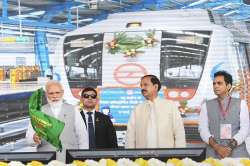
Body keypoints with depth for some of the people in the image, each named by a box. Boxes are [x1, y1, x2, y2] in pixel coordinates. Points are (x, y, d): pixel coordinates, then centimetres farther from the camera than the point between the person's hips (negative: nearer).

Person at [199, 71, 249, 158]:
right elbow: (203, 129, 1)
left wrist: (231, 146, -15)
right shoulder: (206, 106, 10)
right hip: (214, 154, 0)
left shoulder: (241, 103, 8)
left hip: (237, 153, 0)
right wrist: (216, 146, -15)